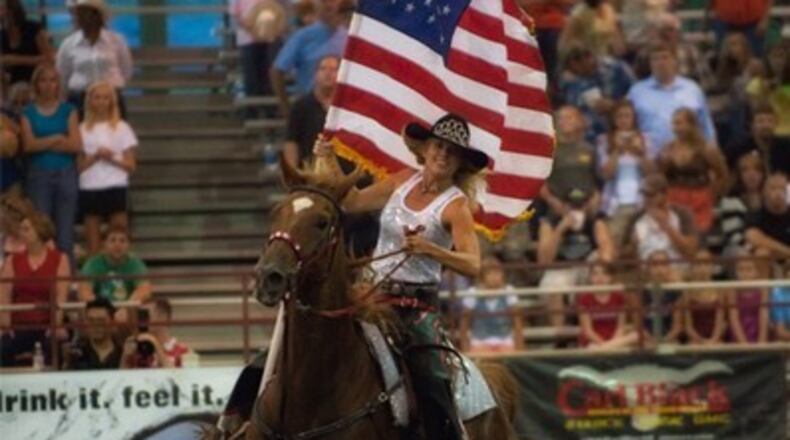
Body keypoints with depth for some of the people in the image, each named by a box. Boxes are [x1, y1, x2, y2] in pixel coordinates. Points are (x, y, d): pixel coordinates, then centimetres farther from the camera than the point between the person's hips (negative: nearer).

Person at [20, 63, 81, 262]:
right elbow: (29, 144, -7)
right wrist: (58, 139, -11)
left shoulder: (68, 111, 7)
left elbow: (76, 144, -4)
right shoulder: (28, 113, 7)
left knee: (65, 234, -1)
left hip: (66, 174, 0)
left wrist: (44, 144, -8)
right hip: (38, 176, 0)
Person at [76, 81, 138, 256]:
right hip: (89, 188, 1)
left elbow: (130, 165, 2)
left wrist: (111, 159, -14)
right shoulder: (83, 129, 9)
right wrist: (96, 156, -12)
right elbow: (79, 165, 4)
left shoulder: (121, 128, 6)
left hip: (115, 188, -1)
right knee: (92, 243, 1)